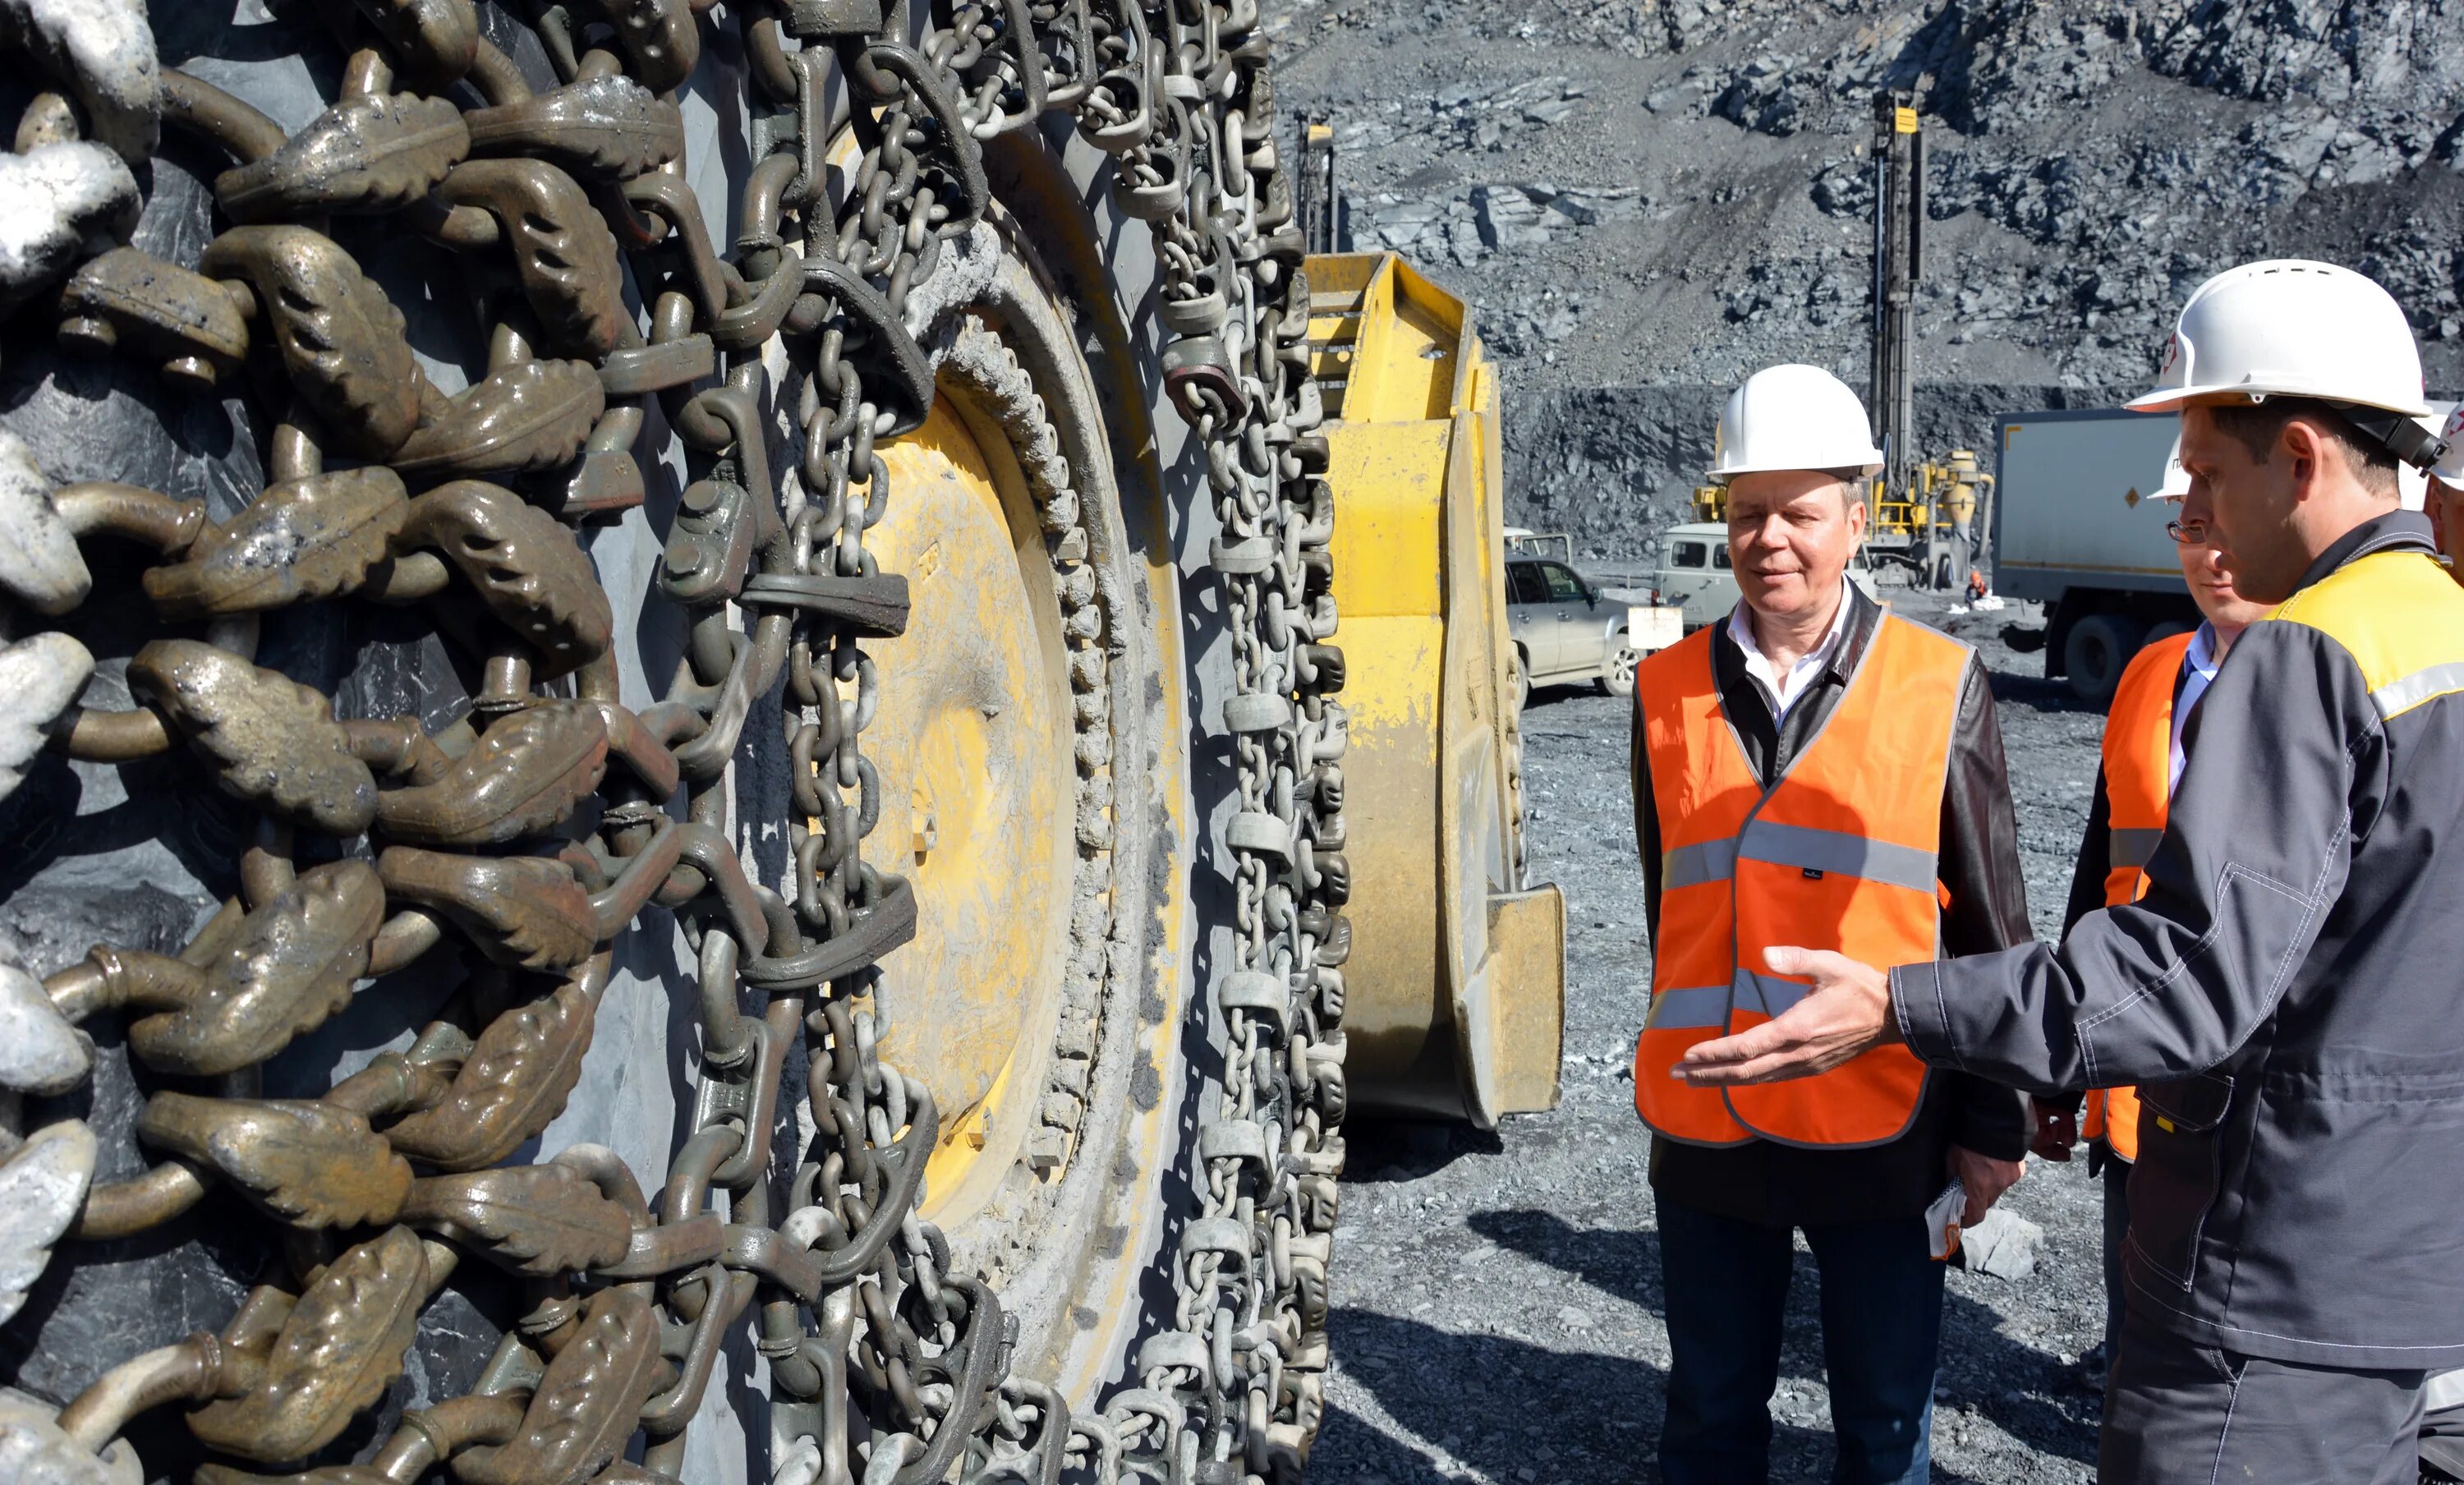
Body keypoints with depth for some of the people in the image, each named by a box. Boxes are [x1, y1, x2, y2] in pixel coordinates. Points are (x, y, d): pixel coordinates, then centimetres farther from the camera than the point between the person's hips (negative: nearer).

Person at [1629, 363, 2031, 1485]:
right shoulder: (1668, 689, 4)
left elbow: (1991, 928, 1)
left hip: (1877, 1130, -2)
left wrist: (1993, 1121, 1)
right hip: (1706, 1129, 2)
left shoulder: (1940, 687, -3)